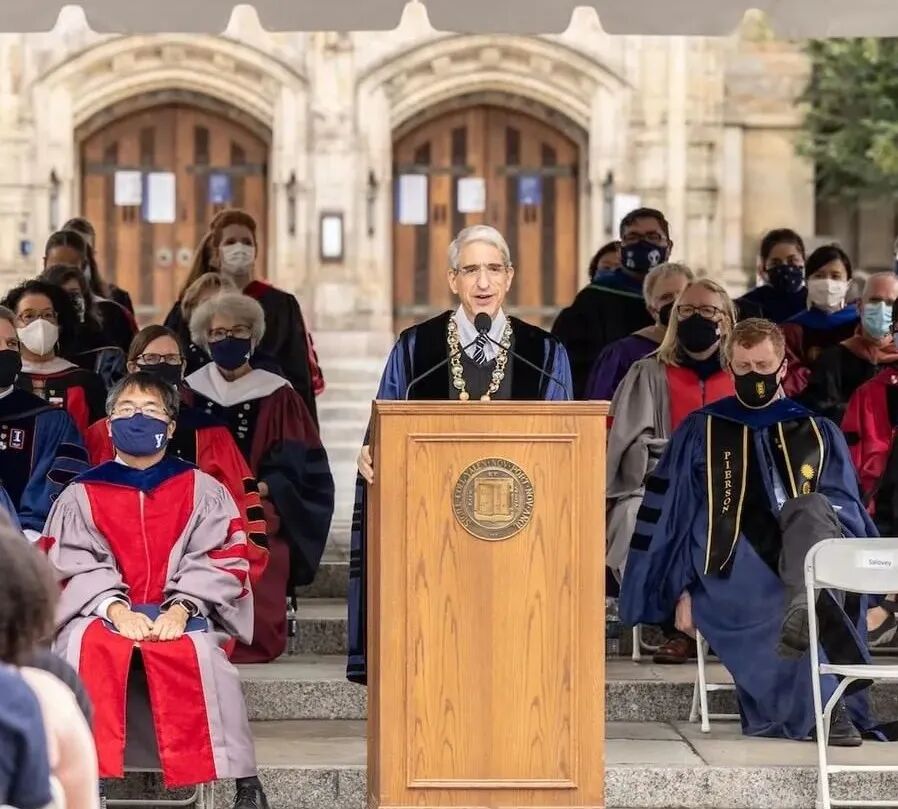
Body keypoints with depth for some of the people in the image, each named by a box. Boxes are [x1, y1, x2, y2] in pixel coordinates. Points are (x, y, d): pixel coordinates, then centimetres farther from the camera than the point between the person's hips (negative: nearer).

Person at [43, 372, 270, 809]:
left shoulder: (201, 491, 12)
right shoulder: (81, 496, 13)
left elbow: (220, 559, 2)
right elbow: (73, 564, 1)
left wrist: (180, 610, -15)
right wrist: (116, 610, -17)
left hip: (181, 617, -1)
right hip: (103, 612, 1)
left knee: (194, 650, -36)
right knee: (90, 647, -35)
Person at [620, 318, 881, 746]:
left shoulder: (819, 434, 22)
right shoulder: (700, 432, 18)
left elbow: (847, 512, 17)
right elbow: (669, 516, 14)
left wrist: (819, 520, -8)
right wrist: (682, 591, 2)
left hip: (806, 564, 1)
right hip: (736, 581, -1)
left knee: (809, 510, -36)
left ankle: (803, 609, -60)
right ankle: (833, 706, -41)